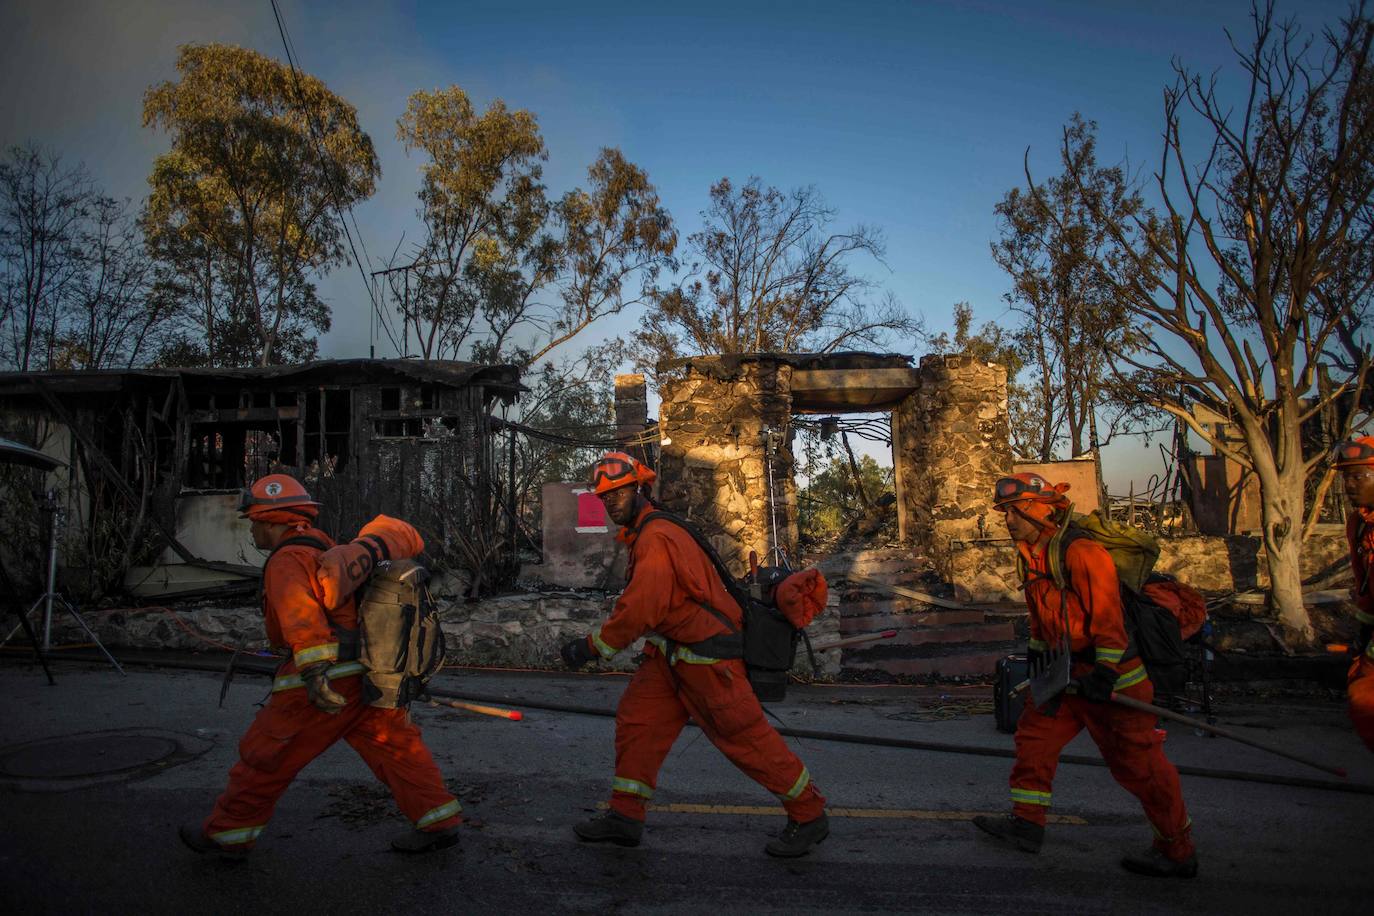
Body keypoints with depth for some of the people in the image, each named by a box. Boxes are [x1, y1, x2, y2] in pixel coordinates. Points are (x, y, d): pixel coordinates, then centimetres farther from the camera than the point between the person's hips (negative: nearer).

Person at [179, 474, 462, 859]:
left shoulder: (287, 561, -11)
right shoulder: (326, 550, 18)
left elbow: (300, 613, -28)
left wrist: (314, 669, -39)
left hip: (327, 681, -8)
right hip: (370, 676, 9)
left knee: (267, 755, 10)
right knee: (395, 747, 11)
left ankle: (228, 834, 26)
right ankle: (439, 822, 13)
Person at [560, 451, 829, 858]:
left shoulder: (657, 538, -22)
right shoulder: (642, 534, 11)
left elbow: (639, 610, -25)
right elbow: (634, 601, 22)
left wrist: (590, 647, -16)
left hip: (707, 653, -10)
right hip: (671, 654, 10)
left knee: (745, 737, -1)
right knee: (636, 718, 8)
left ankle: (810, 816, 16)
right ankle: (625, 817, 19)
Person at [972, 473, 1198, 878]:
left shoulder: (1082, 552, -23)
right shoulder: (1034, 556, 7)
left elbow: (1107, 615, -24)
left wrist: (1104, 673, -24)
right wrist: (1037, 651, 20)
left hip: (1112, 676, -9)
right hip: (1068, 673, 9)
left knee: (1138, 763, 1)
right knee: (1035, 734, 10)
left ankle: (1178, 852, 18)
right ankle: (1027, 824, 21)